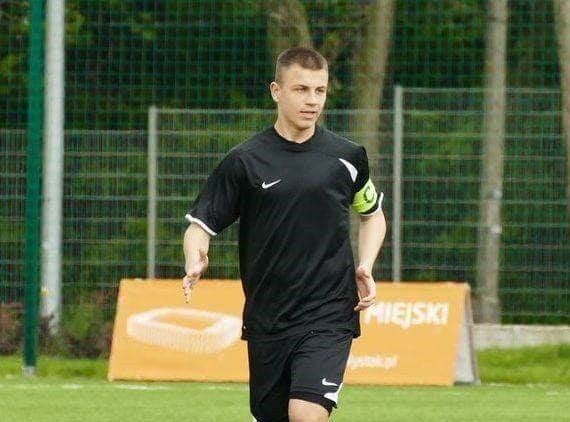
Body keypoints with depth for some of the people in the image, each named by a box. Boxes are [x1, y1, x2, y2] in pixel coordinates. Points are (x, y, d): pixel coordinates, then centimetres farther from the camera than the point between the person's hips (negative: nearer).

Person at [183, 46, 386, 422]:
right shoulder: (245, 161, -2)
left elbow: (373, 214, 21)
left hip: (328, 316, -1)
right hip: (266, 318, 1)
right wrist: (195, 263, -20)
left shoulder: (347, 157, 3)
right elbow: (201, 224, 2)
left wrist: (365, 267, 4)